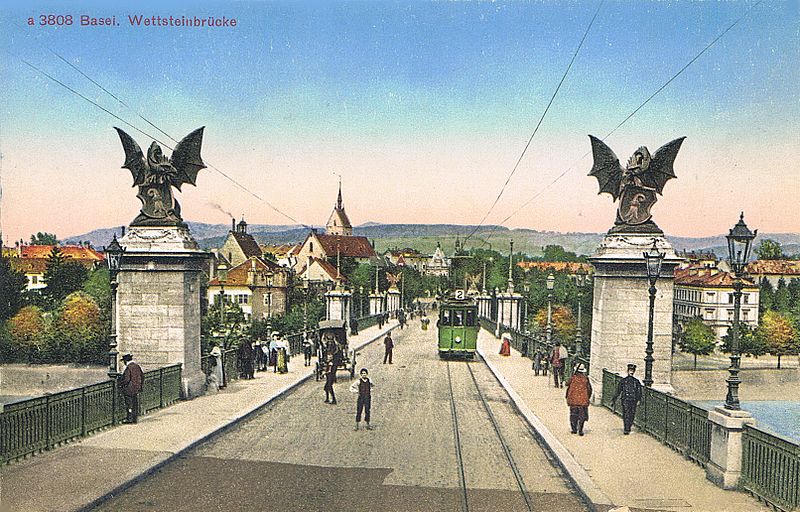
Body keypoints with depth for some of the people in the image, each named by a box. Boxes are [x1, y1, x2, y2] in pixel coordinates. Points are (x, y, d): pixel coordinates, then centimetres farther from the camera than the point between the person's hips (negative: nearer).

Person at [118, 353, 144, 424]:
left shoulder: (128, 368, -16)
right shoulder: (137, 366, 7)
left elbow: (126, 379, -20)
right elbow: (142, 376, 11)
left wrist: (121, 385, -5)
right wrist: (140, 385, 19)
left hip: (129, 390, -7)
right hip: (137, 389, 7)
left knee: (129, 404, 2)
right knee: (135, 404, 12)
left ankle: (130, 419, 5)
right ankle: (135, 419, 17)